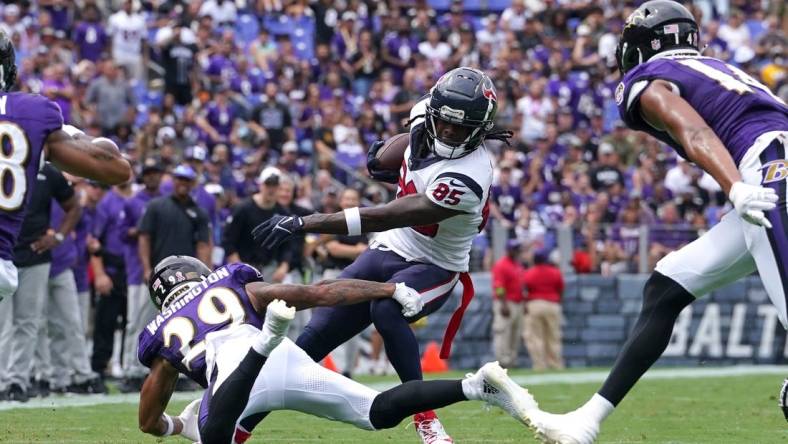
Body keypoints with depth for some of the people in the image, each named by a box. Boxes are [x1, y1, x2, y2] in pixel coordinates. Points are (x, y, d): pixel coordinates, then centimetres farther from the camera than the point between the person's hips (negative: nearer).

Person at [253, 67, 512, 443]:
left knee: (386, 309, -38)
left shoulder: (466, 178, -33)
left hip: (432, 268, -6)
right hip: (387, 252, 6)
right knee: (314, 339, -2)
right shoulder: (424, 123, -9)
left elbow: (382, 219, -36)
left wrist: (301, 224, -38)